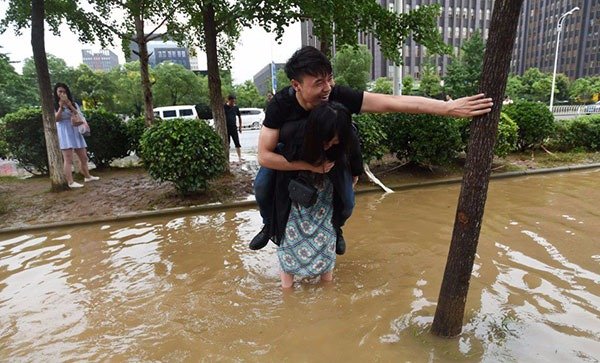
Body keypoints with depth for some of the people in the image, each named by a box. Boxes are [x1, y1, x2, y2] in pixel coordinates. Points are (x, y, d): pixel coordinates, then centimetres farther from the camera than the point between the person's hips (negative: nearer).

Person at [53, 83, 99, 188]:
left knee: (83, 157, 11)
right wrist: (61, 106, -16)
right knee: (68, 159, -11)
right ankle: (70, 182, -12)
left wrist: (69, 105, -14)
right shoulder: (54, 105, 2)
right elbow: (56, 119, -9)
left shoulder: (73, 103, 12)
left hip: (75, 131, 5)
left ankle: (87, 176, 26)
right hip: (64, 133, -5)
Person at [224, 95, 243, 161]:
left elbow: (239, 116, 16)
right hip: (226, 128, -2)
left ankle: (240, 158, 3)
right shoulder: (224, 107, -5)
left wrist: (240, 127, 12)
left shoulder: (235, 107, 5)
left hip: (234, 128, 2)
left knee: (237, 143, -1)